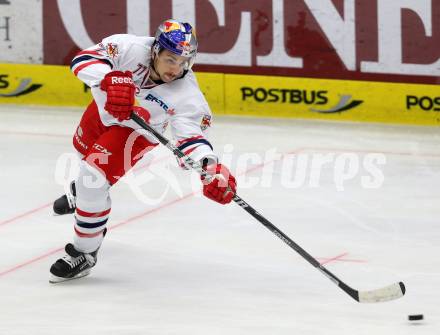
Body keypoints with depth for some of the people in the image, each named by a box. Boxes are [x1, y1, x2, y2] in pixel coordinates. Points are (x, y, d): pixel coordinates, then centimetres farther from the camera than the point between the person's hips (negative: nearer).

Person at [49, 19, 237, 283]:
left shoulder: (187, 94, -35)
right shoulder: (130, 48, -35)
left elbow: (192, 136, -34)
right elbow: (85, 59, -36)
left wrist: (210, 166, -53)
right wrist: (110, 80, -55)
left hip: (134, 132, -4)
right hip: (103, 111, 4)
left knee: (94, 179, -22)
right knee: (84, 149, 34)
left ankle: (84, 253, -3)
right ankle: (81, 194, 72)